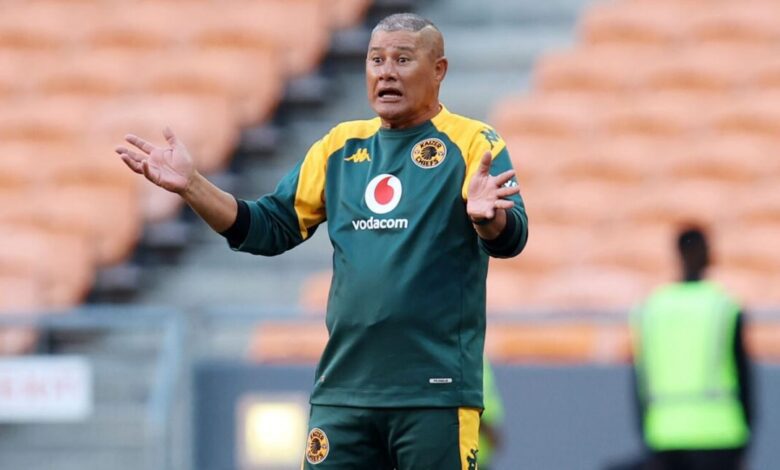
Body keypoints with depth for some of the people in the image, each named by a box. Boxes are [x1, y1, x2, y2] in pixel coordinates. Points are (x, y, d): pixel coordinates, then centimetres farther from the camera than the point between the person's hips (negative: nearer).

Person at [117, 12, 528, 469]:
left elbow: (509, 239, -16)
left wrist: (488, 216, -40)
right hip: (342, 392, 5)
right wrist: (191, 185, 3)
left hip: (436, 394, -5)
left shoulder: (472, 143, -3)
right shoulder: (340, 146, 14)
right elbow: (272, 227, 16)